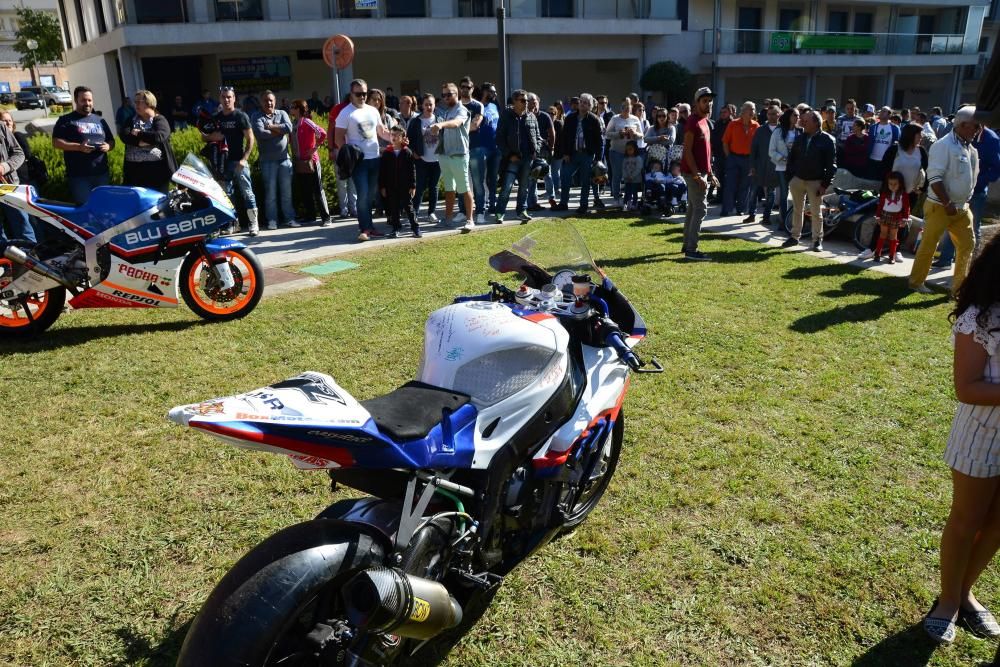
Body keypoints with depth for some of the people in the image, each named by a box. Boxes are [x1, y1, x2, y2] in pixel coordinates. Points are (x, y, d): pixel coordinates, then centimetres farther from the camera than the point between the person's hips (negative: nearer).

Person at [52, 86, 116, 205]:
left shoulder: (100, 120, 17)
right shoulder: (66, 120, 3)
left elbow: (111, 141, 24)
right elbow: (56, 142, -4)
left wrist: (108, 146, -1)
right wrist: (78, 147, -18)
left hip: (102, 173, 4)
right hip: (79, 176, -4)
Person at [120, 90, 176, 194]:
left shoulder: (159, 120, 4)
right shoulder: (132, 120, 16)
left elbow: (159, 136, -17)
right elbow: (124, 136, -2)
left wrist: (139, 134, -5)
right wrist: (142, 141, -17)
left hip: (156, 168, -4)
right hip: (135, 169, 4)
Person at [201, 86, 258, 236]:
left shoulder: (240, 116, -2)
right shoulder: (216, 118, 12)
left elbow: (251, 139, -6)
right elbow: (205, 137, 21)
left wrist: (244, 159, -14)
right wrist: (210, 137, -4)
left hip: (238, 161, -5)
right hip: (223, 161, 5)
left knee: (247, 193, -5)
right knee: (225, 194, 6)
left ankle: (254, 224, -3)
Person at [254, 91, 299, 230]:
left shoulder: (282, 114, 11)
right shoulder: (257, 117, 3)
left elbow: (289, 128, -8)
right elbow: (260, 133, -16)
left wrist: (270, 127, -8)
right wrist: (279, 131, -8)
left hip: (284, 159, 2)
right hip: (267, 161, -2)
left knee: (287, 191, 5)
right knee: (270, 191, -1)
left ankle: (289, 218, 11)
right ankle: (272, 220, 4)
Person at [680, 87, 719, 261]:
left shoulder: (704, 121, 16)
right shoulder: (693, 122, -13)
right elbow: (687, 151, -18)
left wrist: (710, 173, 18)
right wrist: (697, 175, -22)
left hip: (702, 172, 10)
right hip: (694, 173, -10)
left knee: (693, 208, 12)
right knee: (700, 209, -11)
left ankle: (687, 245, 19)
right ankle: (691, 249, -9)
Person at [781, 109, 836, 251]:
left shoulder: (827, 140, -8)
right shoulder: (800, 138, 6)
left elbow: (831, 164, -9)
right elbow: (792, 158, 11)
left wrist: (825, 184, -14)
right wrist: (789, 177, 3)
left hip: (815, 182, -4)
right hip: (797, 179, 4)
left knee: (816, 212, 2)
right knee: (797, 210, 13)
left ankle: (817, 240, 11)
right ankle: (795, 236, 23)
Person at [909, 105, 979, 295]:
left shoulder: (971, 149, 12)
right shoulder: (943, 145, -13)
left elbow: (972, 177, 22)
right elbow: (935, 178, -20)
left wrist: (966, 200, 14)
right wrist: (947, 203, -23)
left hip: (962, 208, 8)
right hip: (939, 207, -8)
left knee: (967, 244, 8)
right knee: (928, 245, -1)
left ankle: (959, 286, 16)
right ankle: (916, 282, 13)